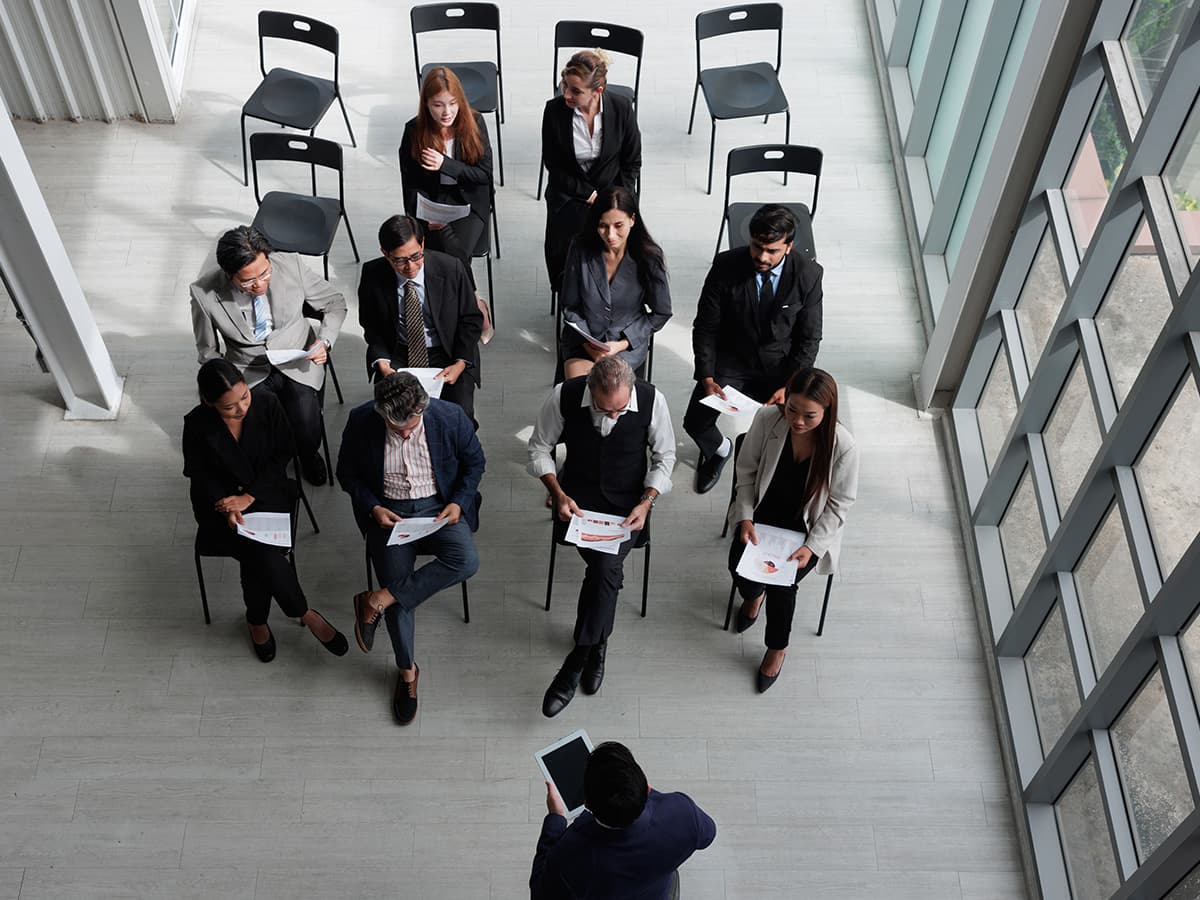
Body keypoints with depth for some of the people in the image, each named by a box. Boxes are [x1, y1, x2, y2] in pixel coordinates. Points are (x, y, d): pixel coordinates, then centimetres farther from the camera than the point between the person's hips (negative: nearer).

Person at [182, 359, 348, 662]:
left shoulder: (267, 404, -12)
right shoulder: (196, 424, -13)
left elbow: (283, 455, -5)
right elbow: (200, 476, -4)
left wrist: (249, 497, -14)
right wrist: (227, 509, -21)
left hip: (266, 494, 1)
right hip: (221, 503, 0)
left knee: (256, 555, -27)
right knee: (262, 553, -27)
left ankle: (257, 621, 1)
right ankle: (306, 614, -5)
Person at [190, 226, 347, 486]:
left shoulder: (290, 265, -15)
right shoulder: (204, 292, -17)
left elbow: (335, 304, 3)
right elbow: (208, 352, 1)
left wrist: (324, 341, -13)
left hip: (298, 364, 0)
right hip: (249, 373, 0)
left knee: (307, 438, -19)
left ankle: (309, 457, 19)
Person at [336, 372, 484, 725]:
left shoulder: (450, 417, -13)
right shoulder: (361, 422, -13)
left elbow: (474, 461, 4)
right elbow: (347, 473, 2)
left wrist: (458, 502, -11)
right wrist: (373, 507, -13)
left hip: (438, 506, 1)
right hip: (388, 511, 0)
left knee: (466, 561, -28)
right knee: (399, 586, -15)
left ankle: (376, 601, -16)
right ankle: (407, 670, 10)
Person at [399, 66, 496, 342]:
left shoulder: (474, 123, -5)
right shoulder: (414, 130, -5)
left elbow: (485, 174, -5)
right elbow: (411, 185, 1)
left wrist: (445, 164, -19)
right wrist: (427, 217, -16)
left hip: (469, 204, 0)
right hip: (431, 206, 0)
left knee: (458, 252, -28)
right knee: (452, 250, -30)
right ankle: (476, 305, -10)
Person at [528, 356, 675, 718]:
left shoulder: (652, 400, -18)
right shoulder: (565, 396, -18)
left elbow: (664, 457, -2)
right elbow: (539, 448, -2)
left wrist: (646, 502, -15)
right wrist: (559, 494, -14)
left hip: (628, 500, 0)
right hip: (577, 495, 0)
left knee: (605, 564, -25)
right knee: (607, 568, -24)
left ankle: (576, 662, -14)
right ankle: (596, 645, 2)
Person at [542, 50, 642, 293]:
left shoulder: (621, 109, -10)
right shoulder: (554, 110, -11)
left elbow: (632, 162, 1)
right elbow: (553, 166, -3)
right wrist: (590, 196, -10)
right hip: (569, 193, 0)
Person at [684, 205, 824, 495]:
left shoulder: (808, 275, -14)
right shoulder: (726, 265, -15)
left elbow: (809, 339, -7)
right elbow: (705, 327, -7)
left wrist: (789, 387, -19)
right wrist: (707, 379, -18)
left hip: (782, 365, 0)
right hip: (731, 361, 1)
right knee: (695, 421, -15)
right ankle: (719, 449, 23)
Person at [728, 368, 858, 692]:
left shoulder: (843, 445, -27)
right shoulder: (767, 419, -22)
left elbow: (839, 504, -14)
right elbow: (746, 470, -6)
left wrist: (812, 546, -21)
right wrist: (745, 518, -15)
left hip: (809, 526, -2)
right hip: (763, 514, 2)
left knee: (781, 583, -20)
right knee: (739, 565, -17)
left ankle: (778, 648, 13)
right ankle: (754, 595, 25)